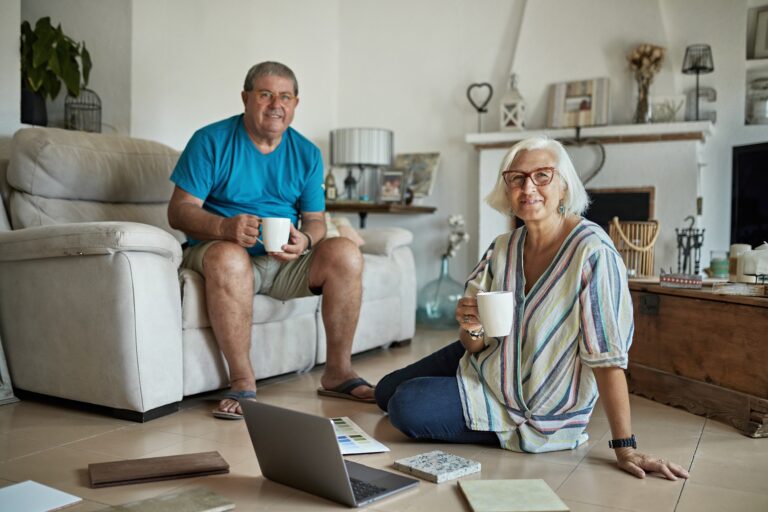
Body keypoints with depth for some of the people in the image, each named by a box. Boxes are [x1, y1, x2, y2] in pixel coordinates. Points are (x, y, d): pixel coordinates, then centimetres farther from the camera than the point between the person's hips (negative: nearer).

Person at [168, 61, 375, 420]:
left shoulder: (307, 153, 8)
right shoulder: (211, 141, -4)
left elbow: (315, 220, 8)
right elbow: (179, 211, -10)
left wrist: (304, 241, -18)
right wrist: (225, 227, -31)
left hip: (285, 260, 4)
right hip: (221, 248, -3)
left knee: (345, 253, -21)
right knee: (229, 257, -38)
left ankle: (338, 372, -9)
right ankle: (242, 383, -28)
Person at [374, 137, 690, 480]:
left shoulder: (591, 252, -27)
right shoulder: (502, 249, -8)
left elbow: (606, 355, -27)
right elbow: (475, 346, -3)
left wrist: (625, 449, -26)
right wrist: (471, 328, -27)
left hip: (536, 408, -6)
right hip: (489, 364, 7)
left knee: (406, 408, -15)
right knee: (386, 391, 18)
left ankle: (504, 434, 11)